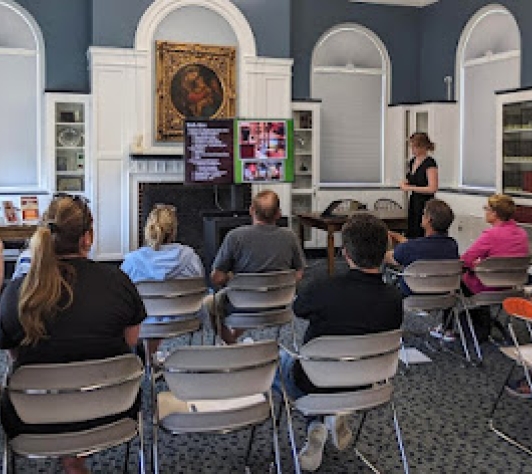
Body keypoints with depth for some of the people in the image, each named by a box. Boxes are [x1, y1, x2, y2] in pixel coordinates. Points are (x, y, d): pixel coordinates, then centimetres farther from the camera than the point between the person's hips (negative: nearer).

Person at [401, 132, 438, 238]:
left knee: (420, 237, -7)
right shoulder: (412, 162, 10)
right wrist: (404, 184, -1)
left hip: (425, 205, -8)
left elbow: (432, 188, -21)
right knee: (411, 236, 8)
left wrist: (410, 188, -18)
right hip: (413, 203, 8)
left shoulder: (430, 163, -14)